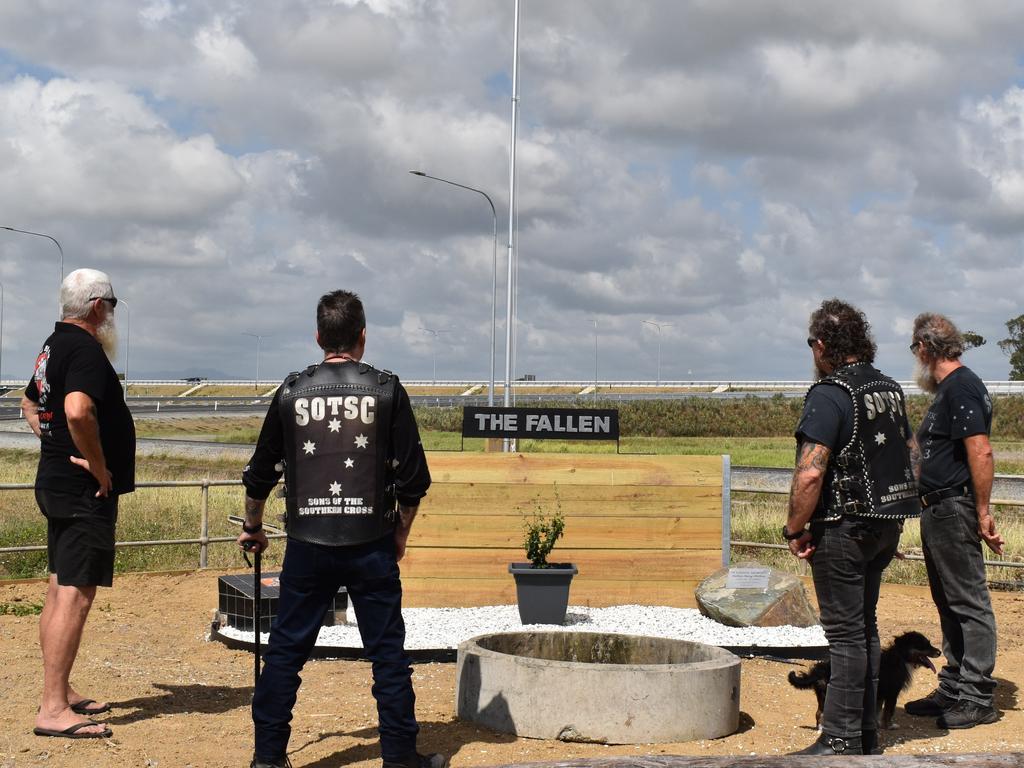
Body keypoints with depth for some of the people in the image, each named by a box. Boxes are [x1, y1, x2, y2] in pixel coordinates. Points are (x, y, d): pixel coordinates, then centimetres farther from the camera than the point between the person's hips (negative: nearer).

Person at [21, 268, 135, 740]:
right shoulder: (85, 349, -17)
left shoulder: (53, 345, 14)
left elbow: (30, 403, 30)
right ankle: (53, 709, -10)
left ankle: (60, 692, 25)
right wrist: (99, 466, -22)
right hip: (85, 490, -11)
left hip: (57, 483, 11)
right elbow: (78, 410, -34)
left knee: (60, 589, 15)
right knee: (76, 593, -10)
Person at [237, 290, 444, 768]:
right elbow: (414, 477, 0)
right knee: (388, 651, 7)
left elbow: (260, 475, 10)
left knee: (286, 649, 9)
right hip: (372, 544, -1)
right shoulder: (387, 391, 0)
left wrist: (253, 528, 26)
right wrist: (401, 532, 15)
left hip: (307, 544, 1)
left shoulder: (292, 393, 3)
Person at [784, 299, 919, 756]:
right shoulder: (891, 390, 10)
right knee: (865, 628, 17)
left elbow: (810, 474, -23)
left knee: (845, 634, -4)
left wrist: (795, 529, -13)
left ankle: (841, 741, 0)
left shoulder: (829, 396, -16)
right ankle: (866, 734, 24)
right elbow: (910, 458, 19)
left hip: (843, 528, -8)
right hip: (886, 527, 8)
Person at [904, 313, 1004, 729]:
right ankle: (952, 690, 24)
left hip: (955, 510, -11)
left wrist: (983, 513, -21)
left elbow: (981, 452, -22)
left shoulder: (961, 388, -16)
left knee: (969, 602, -5)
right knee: (950, 604, 15)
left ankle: (977, 699, 0)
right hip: (937, 511, 11)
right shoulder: (948, 389, 16)